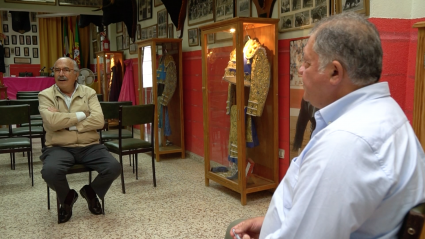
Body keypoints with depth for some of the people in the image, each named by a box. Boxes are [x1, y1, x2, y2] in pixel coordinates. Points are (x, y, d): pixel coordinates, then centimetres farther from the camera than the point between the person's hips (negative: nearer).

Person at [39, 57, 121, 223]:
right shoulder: (46, 95, 2)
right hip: (59, 147, -1)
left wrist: (65, 122, -12)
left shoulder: (89, 93, 6)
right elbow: (52, 122, -17)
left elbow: (99, 121, -10)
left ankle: (90, 192, 14)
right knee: (50, 171, -33)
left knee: (114, 167, -21)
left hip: (89, 146, 2)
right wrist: (81, 115, -10)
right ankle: (67, 197, 5)